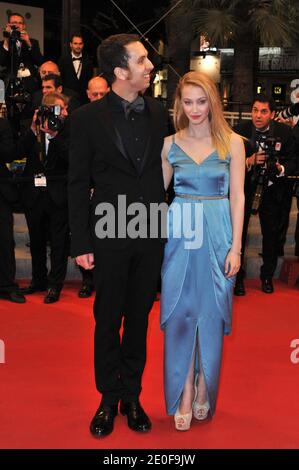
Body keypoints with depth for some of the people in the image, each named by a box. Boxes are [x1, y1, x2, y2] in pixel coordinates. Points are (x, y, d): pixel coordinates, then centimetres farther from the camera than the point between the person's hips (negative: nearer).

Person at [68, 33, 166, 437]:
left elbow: (162, 171, 9)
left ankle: (132, 396, 28)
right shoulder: (87, 118, -5)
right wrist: (81, 243, -7)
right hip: (110, 236, -2)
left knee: (139, 318, 13)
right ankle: (109, 399, 26)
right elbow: (78, 184, -4)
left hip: (151, 234, 3)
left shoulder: (157, 113, 5)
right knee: (108, 320, 9)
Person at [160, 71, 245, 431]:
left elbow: (237, 197, -1)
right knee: (180, 313, 2)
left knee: (211, 314, 6)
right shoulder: (170, 144, 5)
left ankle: (203, 390, 23)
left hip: (217, 235, -1)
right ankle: (184, 395, 13)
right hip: (179, 235, 1)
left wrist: (235, 247, -6)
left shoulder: (232, 142, 0)